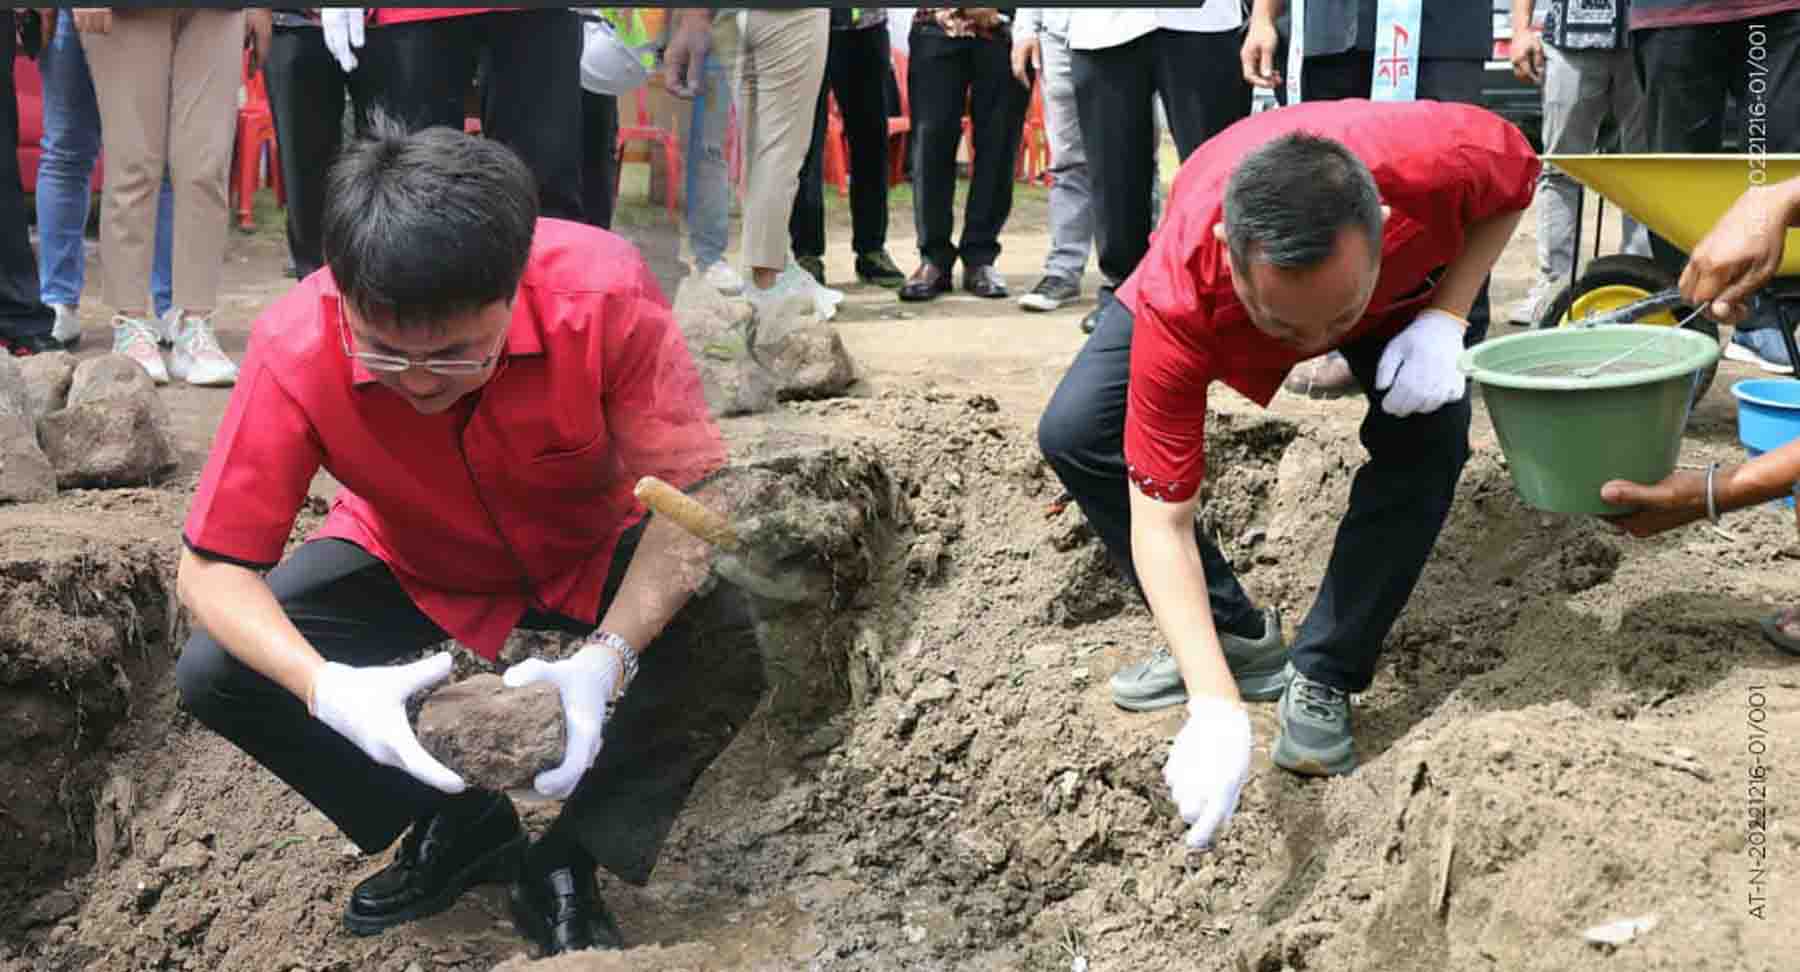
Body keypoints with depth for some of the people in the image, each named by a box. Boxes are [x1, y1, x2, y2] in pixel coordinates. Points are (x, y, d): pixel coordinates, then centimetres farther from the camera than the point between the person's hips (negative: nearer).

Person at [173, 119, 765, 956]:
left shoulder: (604, 292, -34)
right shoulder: (293, 349, -30)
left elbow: (687, 494, -26)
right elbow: (212, 564, -22)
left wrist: (608, 656, -42)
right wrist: (325, 685, -41)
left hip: (595, 553, -1)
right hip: (407, 563, 2)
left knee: (733, 640, -30)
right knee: (213, 676, -19)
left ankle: (568, 864, -5)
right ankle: (463, 827, 5)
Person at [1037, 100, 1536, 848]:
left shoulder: (1441, 162, -43)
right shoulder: (1181, 296, -44)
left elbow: (1518, 176, -15)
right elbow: (1161, 522, -38)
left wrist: (1445, 320, -31)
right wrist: (1217, 709, -47)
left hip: (1404, 285, 1)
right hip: (1224, 302, 0)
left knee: (1426, 434, -27)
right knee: (1075, 435, -17)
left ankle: (1324, 679, -8)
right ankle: (1238, 641, 0)